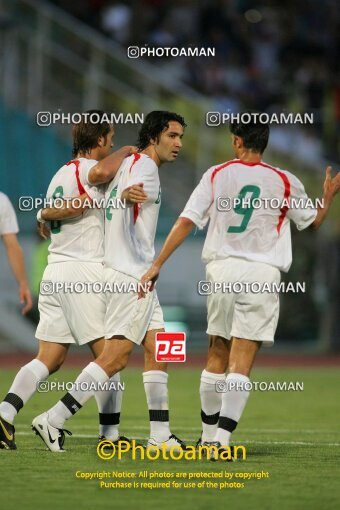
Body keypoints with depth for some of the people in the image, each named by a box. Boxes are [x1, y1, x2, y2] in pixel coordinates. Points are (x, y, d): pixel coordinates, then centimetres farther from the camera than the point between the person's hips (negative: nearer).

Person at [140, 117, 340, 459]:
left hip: (222, 269, 2)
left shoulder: (216, 175, 5)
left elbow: (186, 222, -1)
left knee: (217, 357, 16)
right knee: (241, 364, -6)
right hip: (262, 272, -2)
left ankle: (209, 434, 25)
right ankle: (222, 439, -17)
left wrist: (157, 265, 1)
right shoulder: (285, 182, 4)